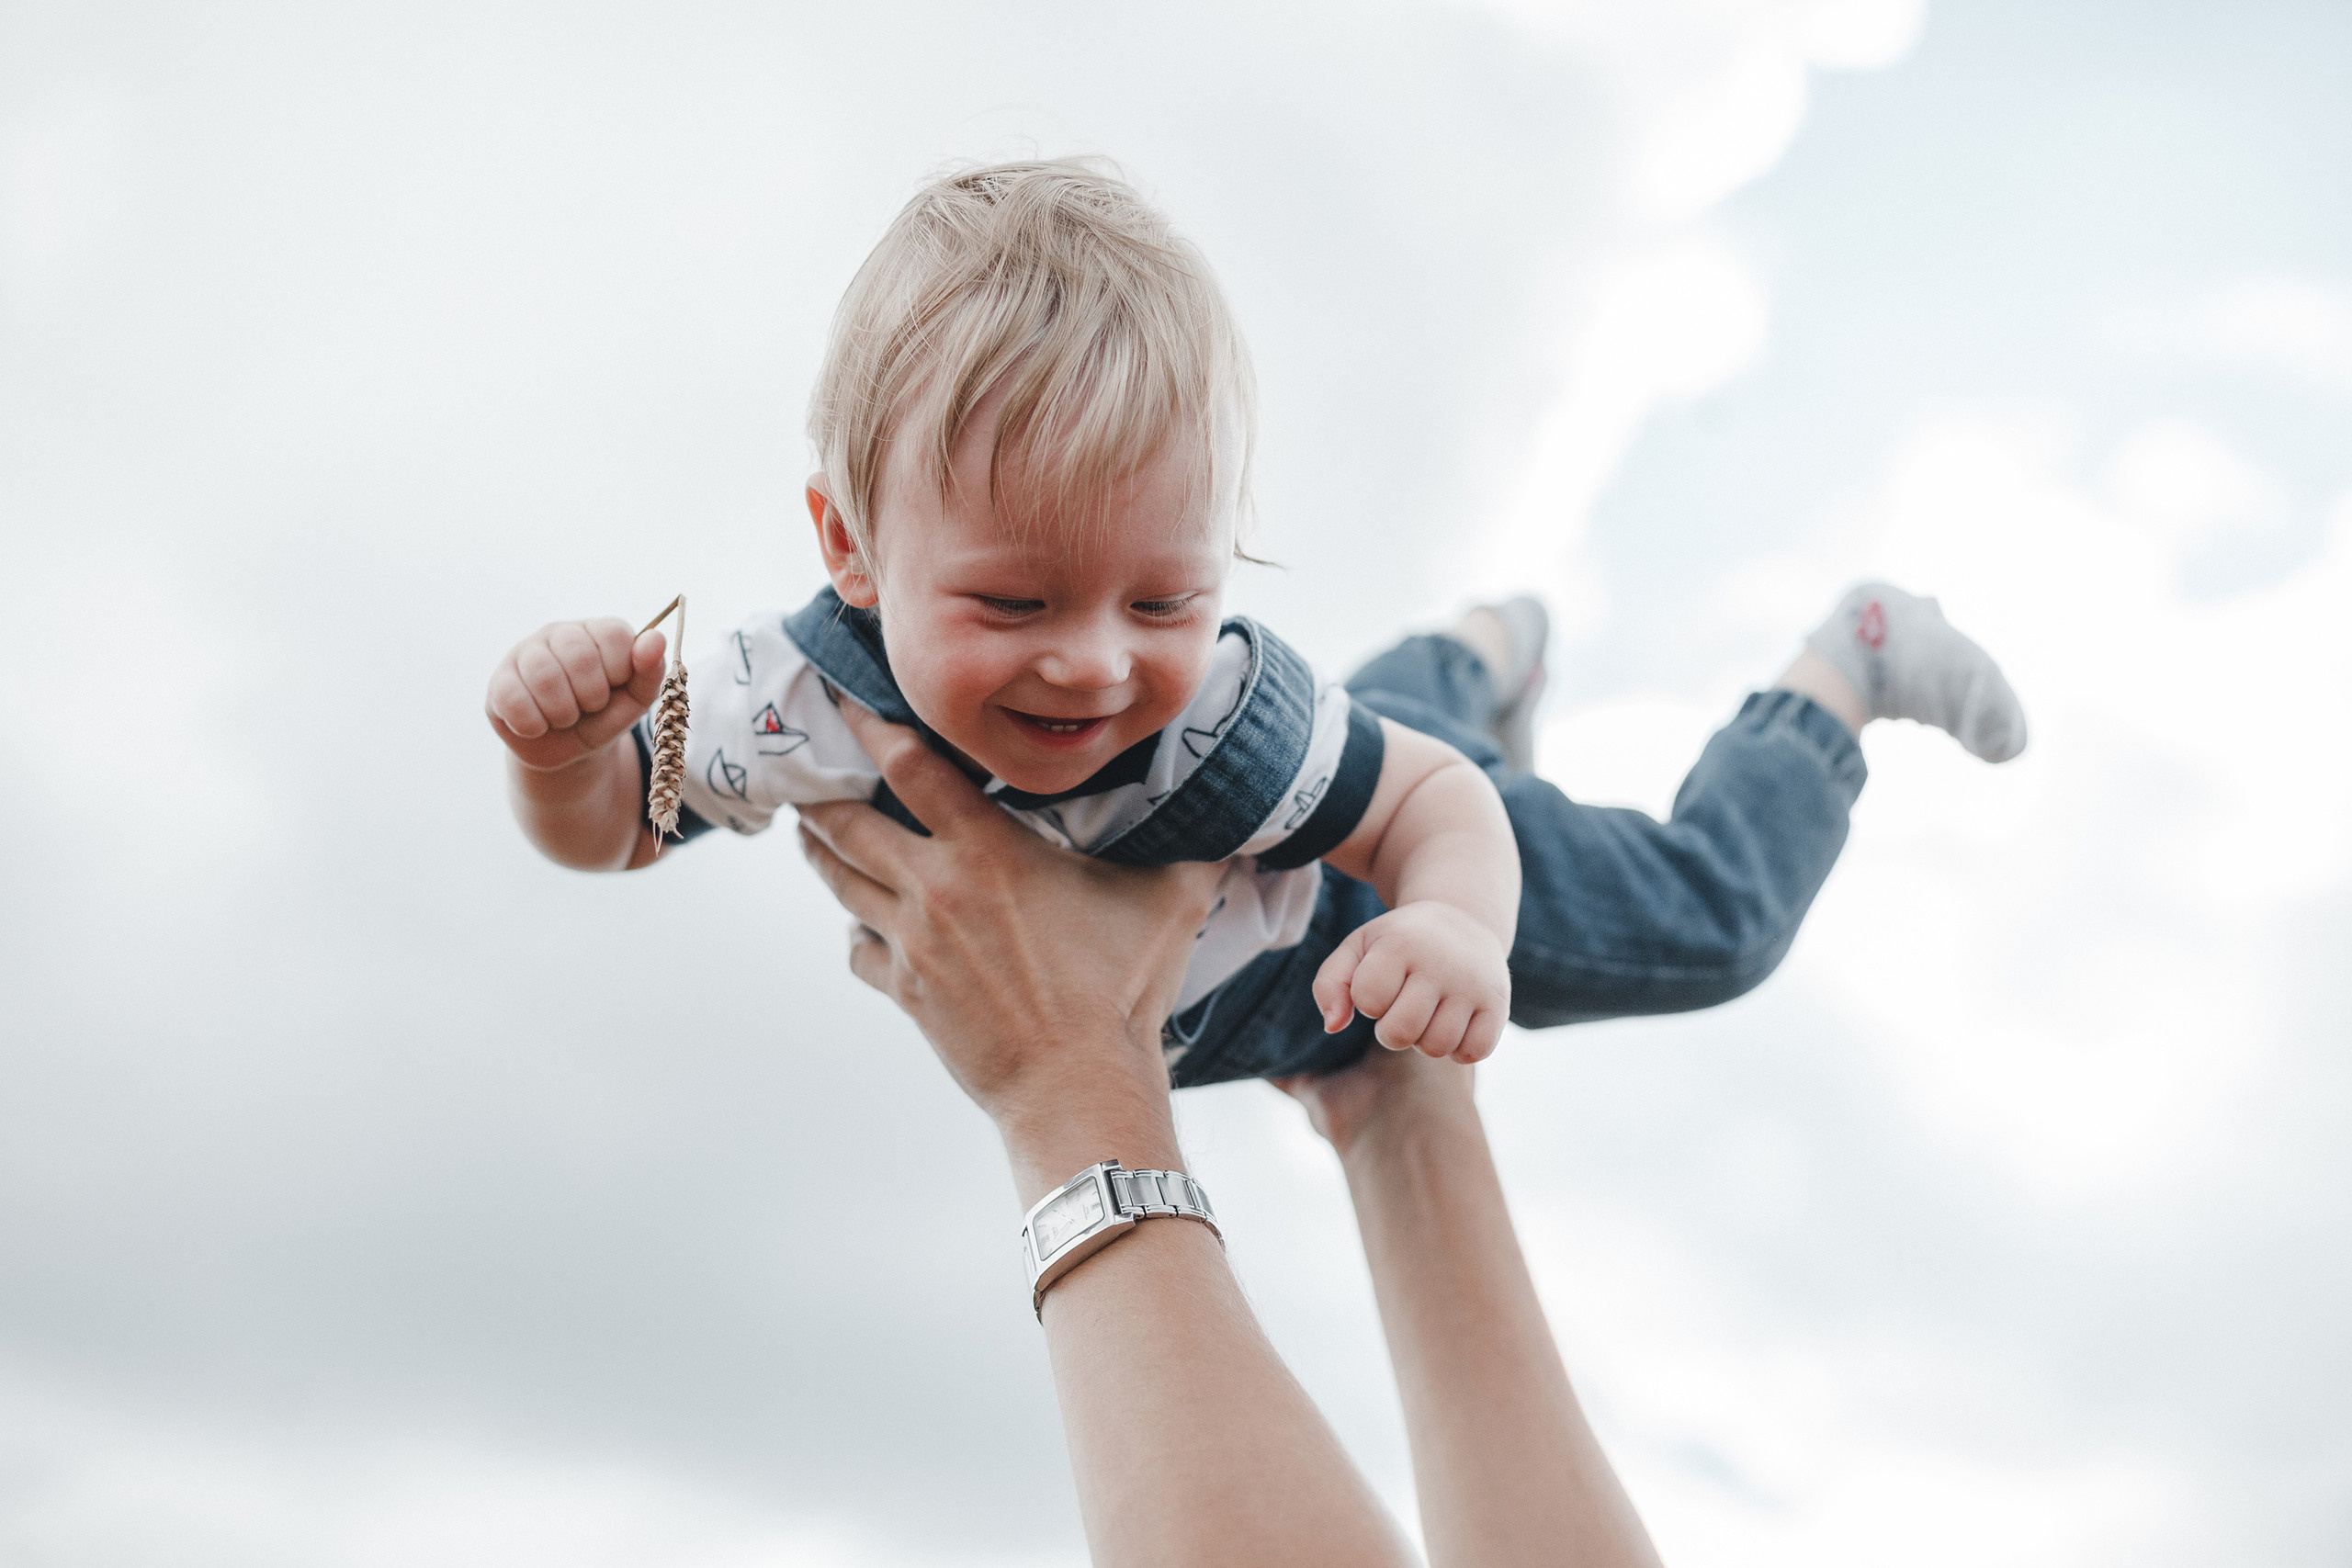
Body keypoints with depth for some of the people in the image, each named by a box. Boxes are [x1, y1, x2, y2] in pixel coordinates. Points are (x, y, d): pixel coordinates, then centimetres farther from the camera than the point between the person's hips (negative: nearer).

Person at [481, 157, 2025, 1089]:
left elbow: (1430, 803, -31)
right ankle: (1487, 652, 68)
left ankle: (1844, 669, 40)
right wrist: (565, 746, -42)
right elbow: (612, 830, -19)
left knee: (1709, 916, 16)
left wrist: (1459, 928, -53)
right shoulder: (806, 697, -37)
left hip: (1368, 896, -4)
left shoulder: (1221, 716, -47)